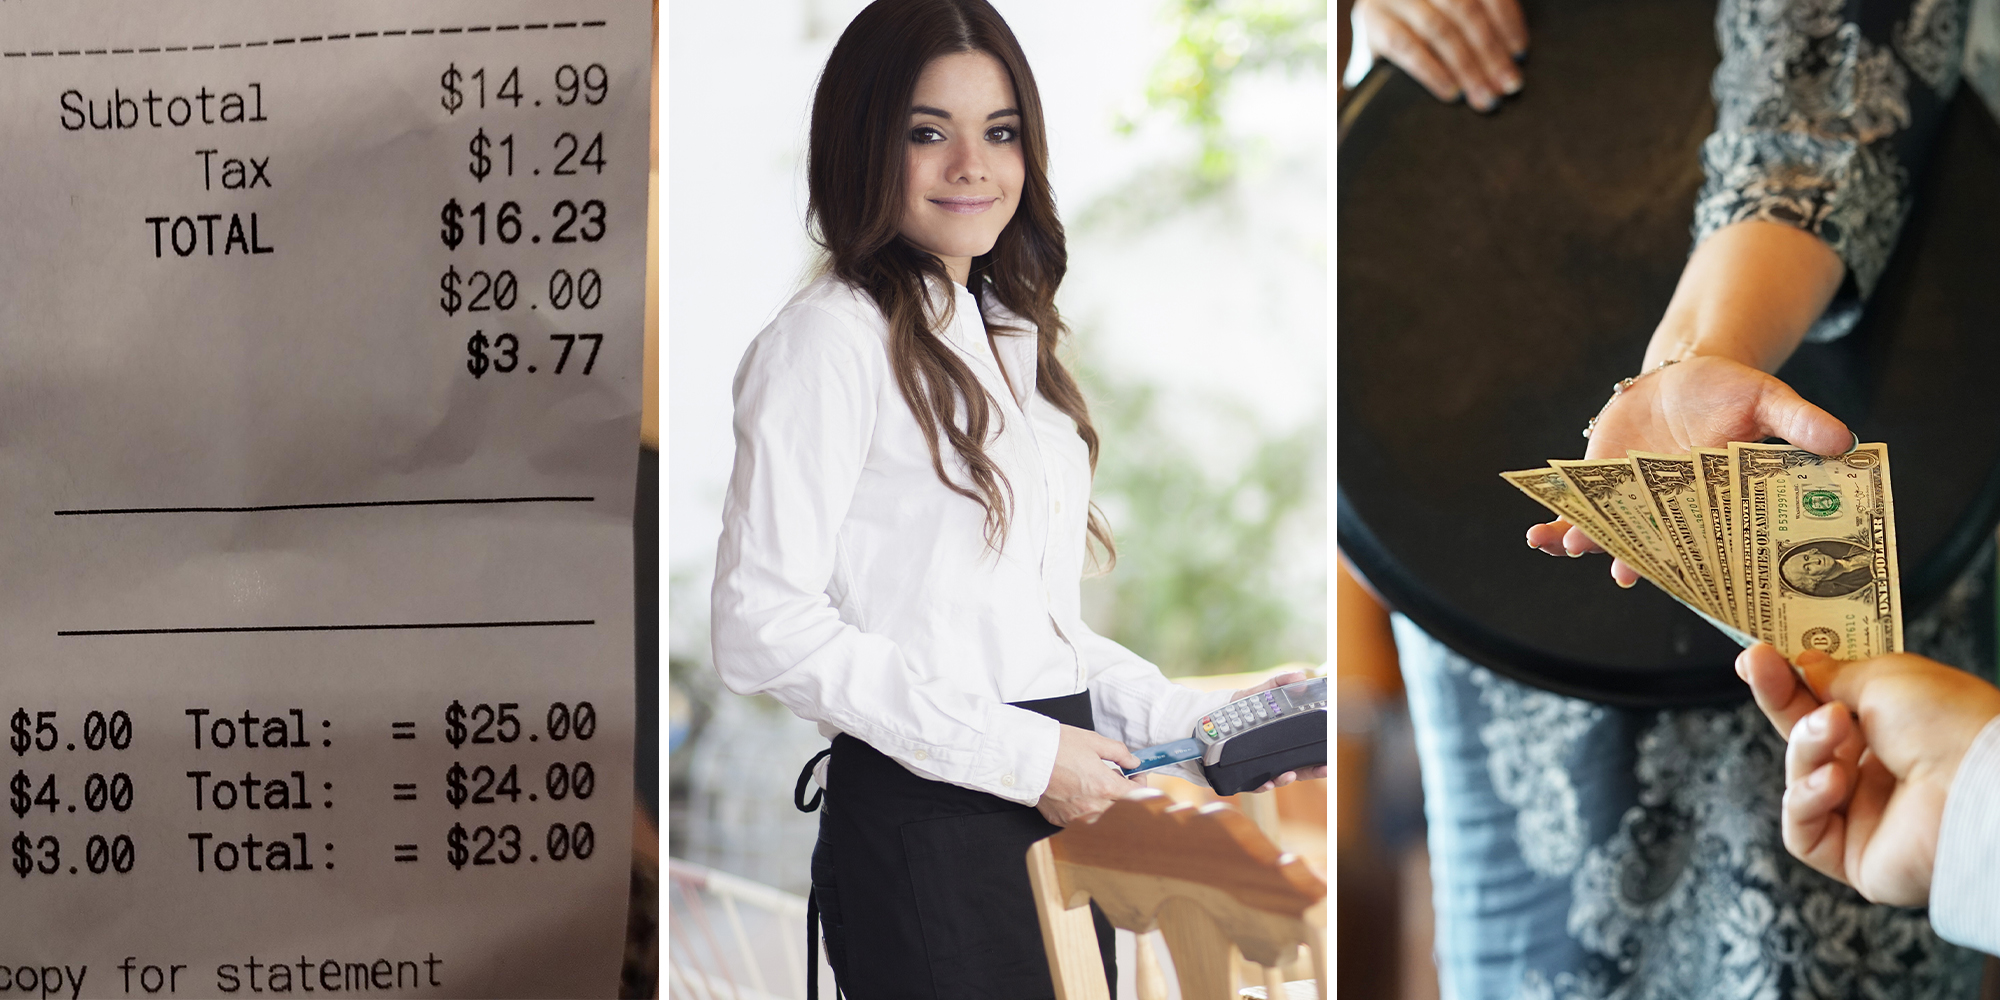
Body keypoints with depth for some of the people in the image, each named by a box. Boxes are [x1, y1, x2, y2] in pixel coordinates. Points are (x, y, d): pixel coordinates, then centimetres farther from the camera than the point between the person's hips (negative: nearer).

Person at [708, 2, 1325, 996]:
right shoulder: (832, 338, -9)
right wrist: (1021, 754, -17)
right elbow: (762, 626, -17)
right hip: (920, 829, -8)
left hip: (1060, 813, 8)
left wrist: (1189, 720, 7)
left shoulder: (1009, 339, 19)